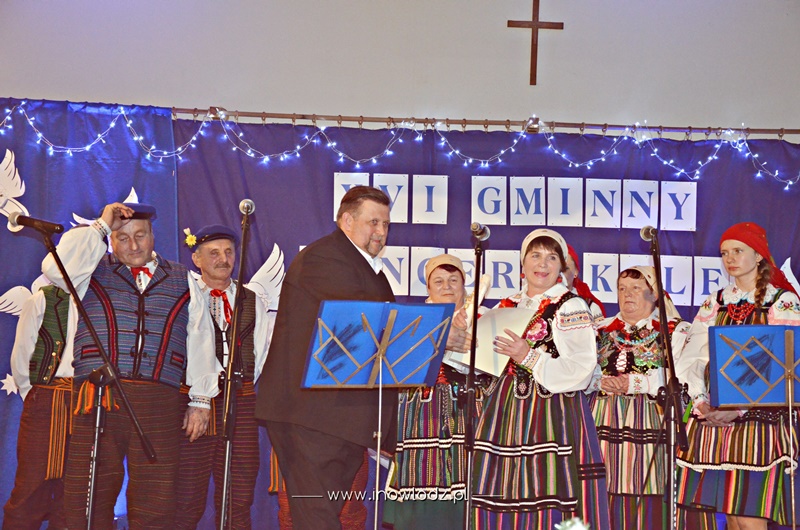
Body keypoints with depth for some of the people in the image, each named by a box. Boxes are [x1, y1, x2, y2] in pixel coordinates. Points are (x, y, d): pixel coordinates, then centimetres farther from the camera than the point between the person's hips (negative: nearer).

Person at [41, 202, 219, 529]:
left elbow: (199, 340, 15)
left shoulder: (183, 280, 19)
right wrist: (100, 226, 2)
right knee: (87, 502, -4)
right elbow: (55, 269, -6)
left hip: (159, 404, 1)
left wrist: (200, 399, 8)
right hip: (97, 398, 0)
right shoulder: (94, 271, 16)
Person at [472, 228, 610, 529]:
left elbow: (582, 369, -10)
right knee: (504, 498, 0)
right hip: (508, 413, 5)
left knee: (548, 495, -10)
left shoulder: (571, 307, -1)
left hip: (553, 413, -5)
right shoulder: (508, 307, 16)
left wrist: (530, 358, -15)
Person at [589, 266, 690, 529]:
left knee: (649, 505, -7)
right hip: (605, 424, 3)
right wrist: (602, 382, -9)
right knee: (606, 505, -2)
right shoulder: (602, 330, 19)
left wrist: (633, 382, -14)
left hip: (650, 427, -3)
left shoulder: (676, 330, 7)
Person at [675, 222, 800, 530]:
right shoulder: (714, 303, 16)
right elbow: (692, 357, 8)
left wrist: (739, 409, -17)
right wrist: (700, 400, -11)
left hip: (757, 420, -4)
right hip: (711, 418, 4)